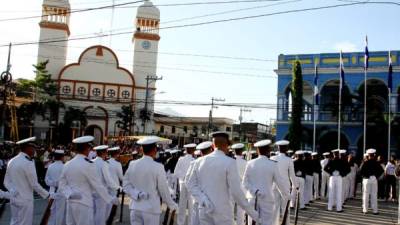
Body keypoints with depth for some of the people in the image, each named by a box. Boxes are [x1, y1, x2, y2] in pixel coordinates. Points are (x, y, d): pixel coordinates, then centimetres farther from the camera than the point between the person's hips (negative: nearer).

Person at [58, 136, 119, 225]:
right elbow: (98, 186, -10)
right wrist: (111, 199, 0)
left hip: (71, 203, 7)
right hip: (84, 204, -7)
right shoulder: (88, 165, -14)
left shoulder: (67, 165, 7)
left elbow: (62, 185, 8)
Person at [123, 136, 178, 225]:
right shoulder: (158, 167, -12)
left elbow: (126, 185, 2)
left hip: (135, 208, 4)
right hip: (151, 209, -4)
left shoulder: (132, 164, 0)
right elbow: (163, 190, -5)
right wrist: (172, 205, 9)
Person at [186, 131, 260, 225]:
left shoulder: (200, 161, 3)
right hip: (223, 211, -4)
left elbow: (191, 185, 1)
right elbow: (236, 191, -14)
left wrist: (204, 200, -8)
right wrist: (252, 212, -5)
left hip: (204, 211, 4)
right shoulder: (229, 162, -11)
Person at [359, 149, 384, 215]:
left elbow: (361, 171, -13)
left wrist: (364, 176, 3)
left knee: (366, 194, 5)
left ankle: (365, 210, 7)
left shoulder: (365, 163, -9)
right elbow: (381, 171, -2)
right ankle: (375, 210, 6)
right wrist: (377, 176, 7)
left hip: (367, 179, -2)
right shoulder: (376, 163, -2)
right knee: (374, 195, 7)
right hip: (374, 179, 2)